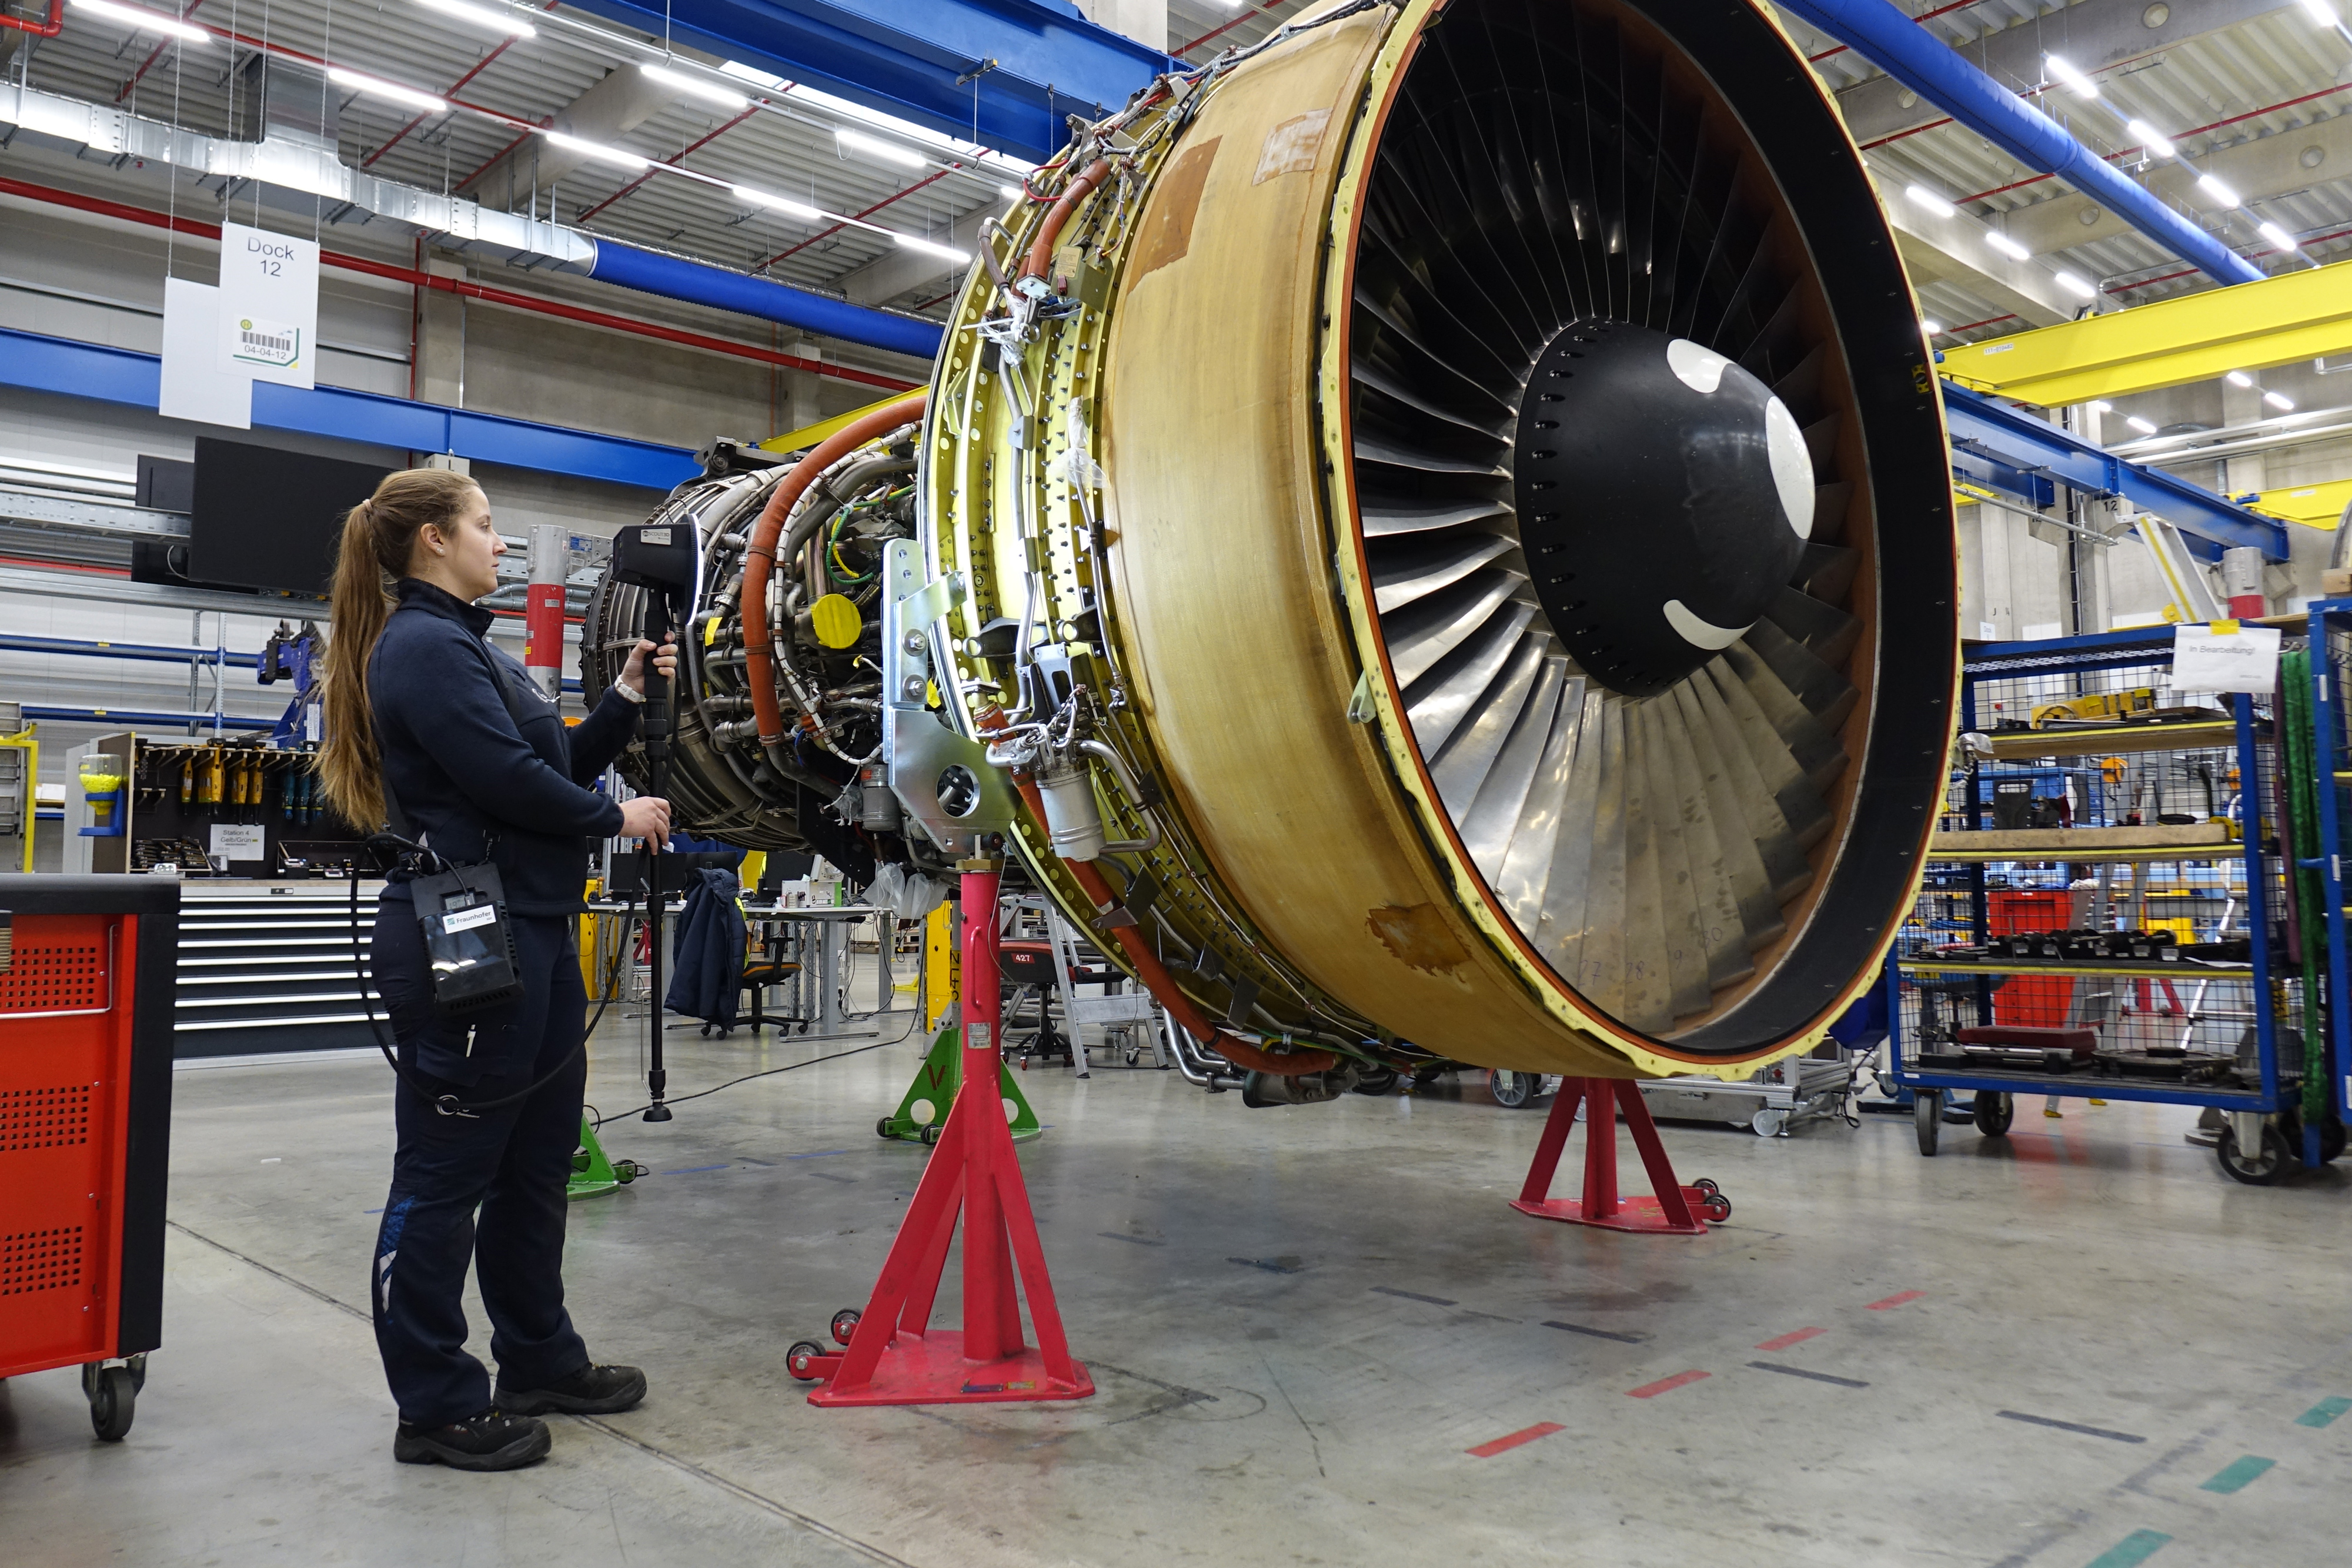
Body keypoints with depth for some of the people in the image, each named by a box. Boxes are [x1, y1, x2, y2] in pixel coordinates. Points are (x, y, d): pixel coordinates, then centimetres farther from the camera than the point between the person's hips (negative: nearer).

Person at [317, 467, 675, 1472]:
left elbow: (558, 762, 16)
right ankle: (437, 1407, 12)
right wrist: (616, 817, -7)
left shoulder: (463, 644, 20)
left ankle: (539, 1359, 31)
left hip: (531, 934, 11)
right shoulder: (424, 646, -13)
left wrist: (627, 698, 6)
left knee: (538, 1162, 17)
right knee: (445, 1176, 0)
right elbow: (510, 780, -21)